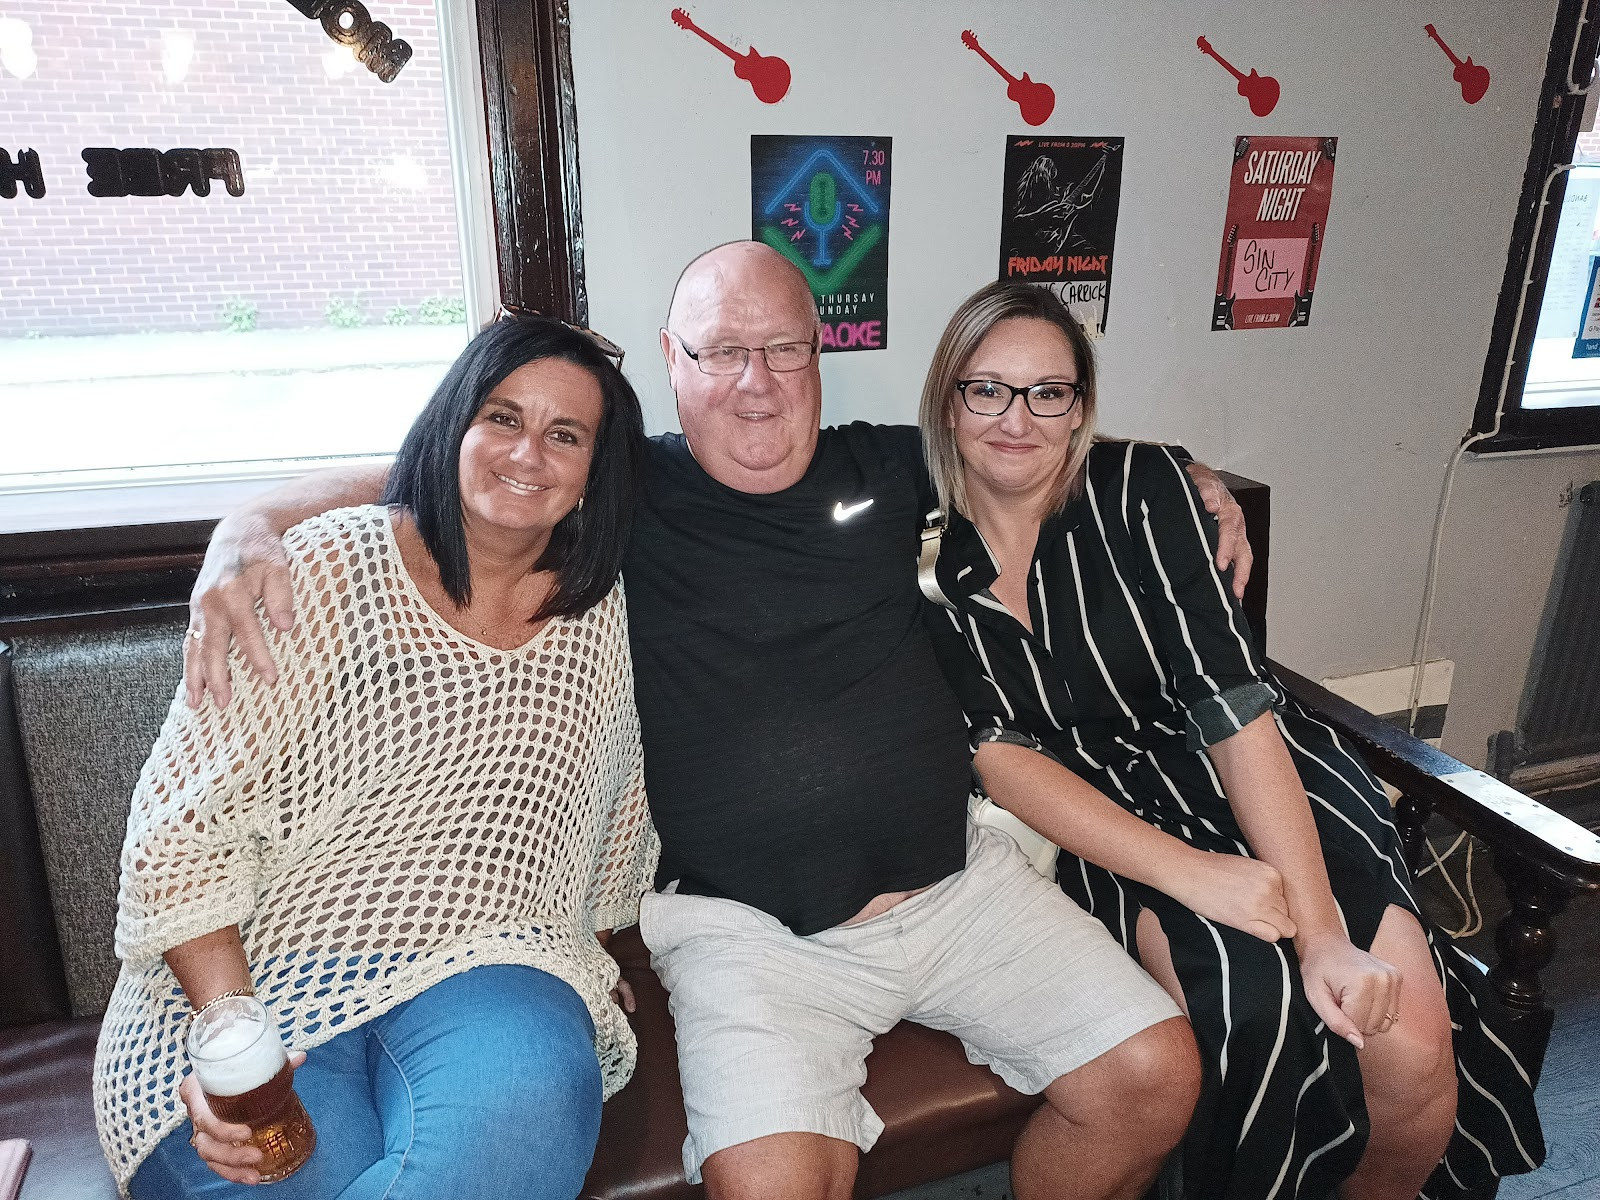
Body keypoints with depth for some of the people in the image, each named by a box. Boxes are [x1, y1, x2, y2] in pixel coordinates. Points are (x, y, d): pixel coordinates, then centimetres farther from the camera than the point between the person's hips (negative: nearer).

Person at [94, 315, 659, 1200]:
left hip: (481, 968, 3)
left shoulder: (599, 613, 6)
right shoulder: (328, 571, -5)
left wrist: (586, 952, 17)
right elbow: (182, 826, -7)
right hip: (258, 973, -2)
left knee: (530, 1103, -31)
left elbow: (617, 827, 21)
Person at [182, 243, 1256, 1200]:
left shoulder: (881, 466, 9)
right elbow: (404, 482, 2)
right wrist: (254, 526, -15)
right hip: (745, 926, -3)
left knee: (1155, 1077, -3)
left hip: (957, 879, 4)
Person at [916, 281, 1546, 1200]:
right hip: (1094, 811, 0)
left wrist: (1323, 929, -22)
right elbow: (995, 751, -11)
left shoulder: (1139, 486, -9)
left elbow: (1231, 697, -16)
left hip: (1248, 780, 1)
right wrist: (1183, 870, -22)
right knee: (1253, 1011, -27)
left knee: (1411, 1043, -17)